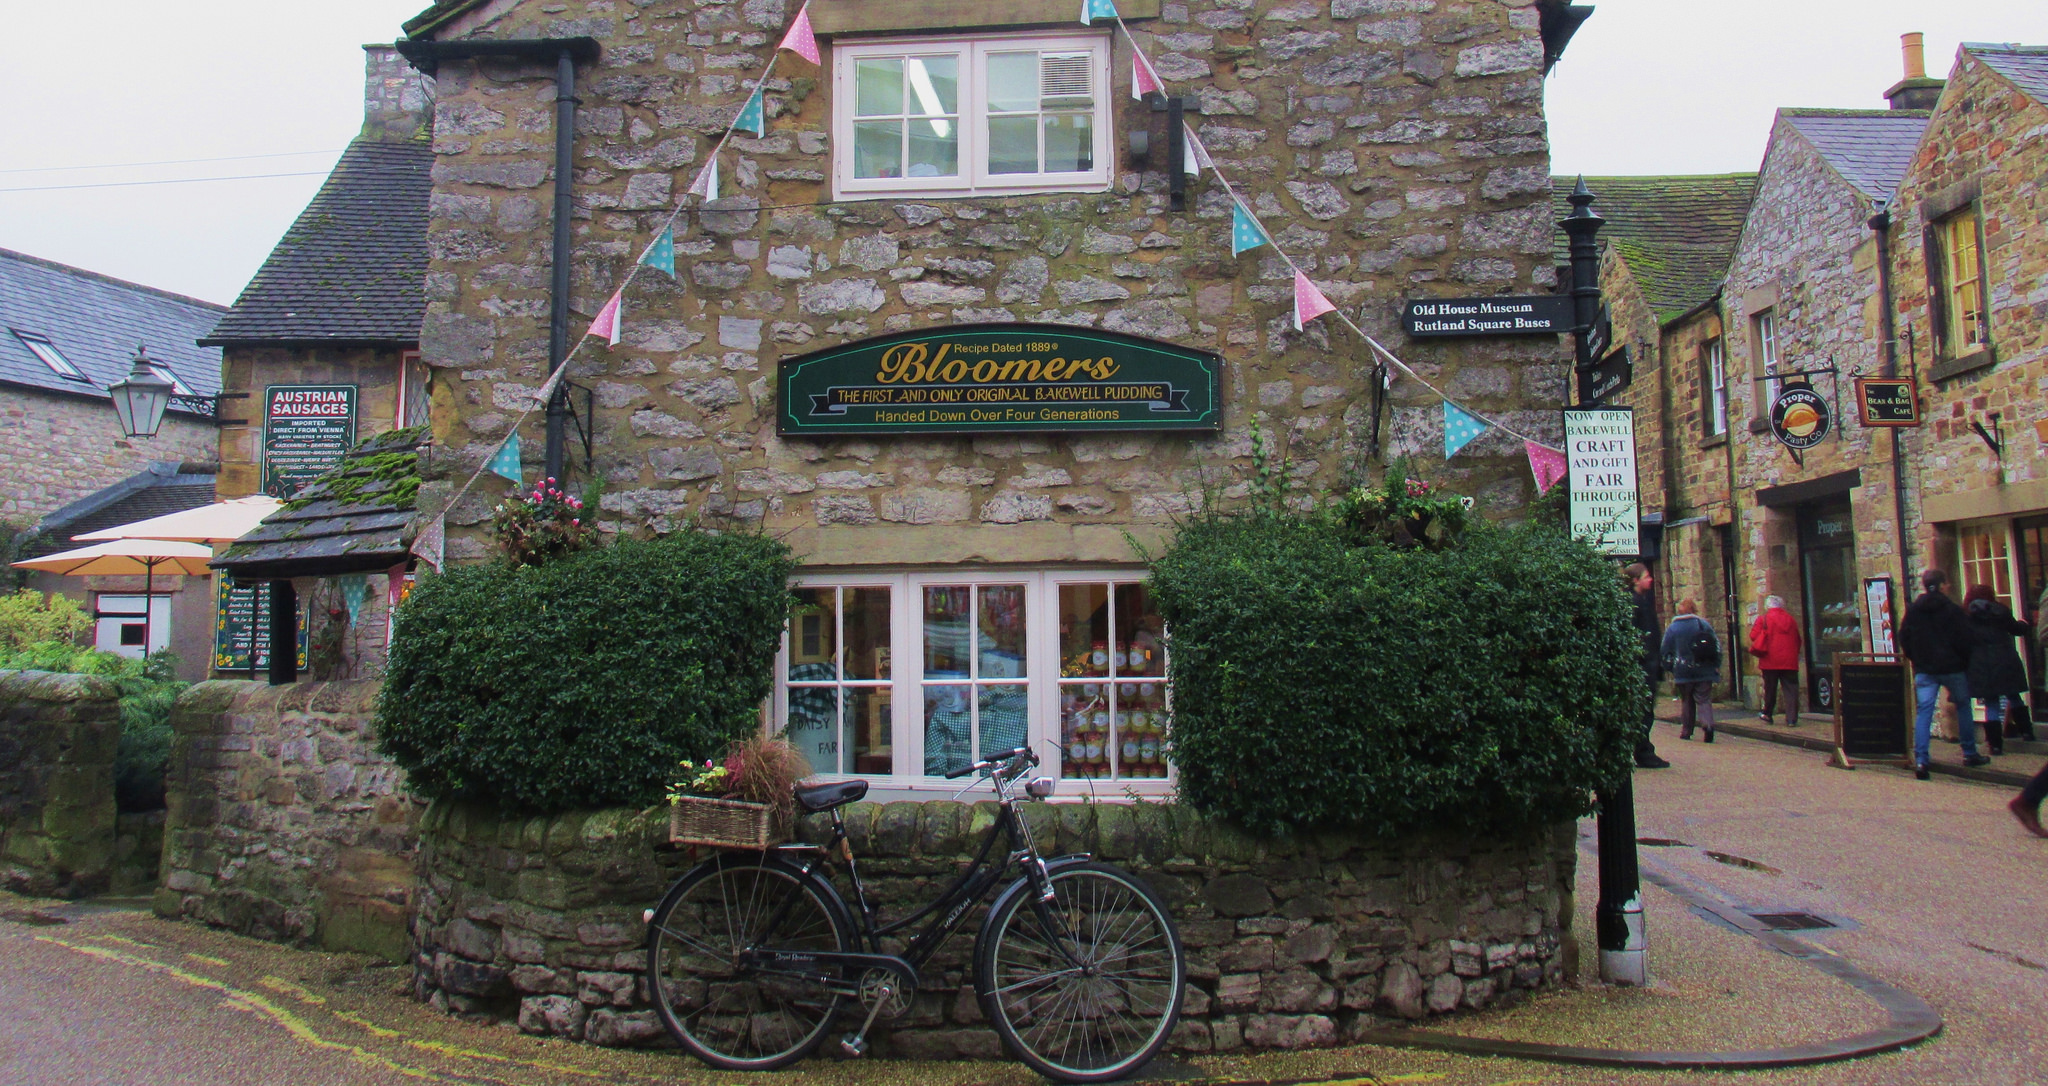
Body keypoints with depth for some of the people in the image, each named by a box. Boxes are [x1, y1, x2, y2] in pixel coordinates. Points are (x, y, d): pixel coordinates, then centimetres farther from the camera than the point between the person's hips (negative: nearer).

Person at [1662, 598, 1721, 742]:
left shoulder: (1673, 628, 2)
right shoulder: (1703, 623, 2)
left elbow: (1665, 652, 4)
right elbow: (1716, 645, 1)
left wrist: (1670, 669, 14)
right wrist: (1716, 665, 6)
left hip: (1683, 671, 0)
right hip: (1704, 671, 0)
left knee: (1686, 700, 12)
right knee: (1704, 700, 1)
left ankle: (1686, 731, 13)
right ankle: (1707, 723, -24)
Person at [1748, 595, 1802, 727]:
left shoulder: (1763, 619, -5)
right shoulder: (1790, 619, 9)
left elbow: (1754, 636, -7)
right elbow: (1798, 640, 14)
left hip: (1770, 661, -2)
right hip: (1790, 660, 2)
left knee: (1770, 689, 11)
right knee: (1791, 690, 1)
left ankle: (1767, 715, 22)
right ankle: (1792, 719, -5)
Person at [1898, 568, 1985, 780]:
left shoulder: (1913, 610, 2)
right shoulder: (1953, 610, -6)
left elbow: (1904, 640, 6)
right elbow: (1965, 639, -5)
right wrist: (1965, 662, 9)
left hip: (1924, 670, 2)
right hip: (1952, 667, -1)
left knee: (1924, 711, -3)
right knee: (1963, 707, 16)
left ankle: (1920, 760, -14)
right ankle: (1970, 753, 23)